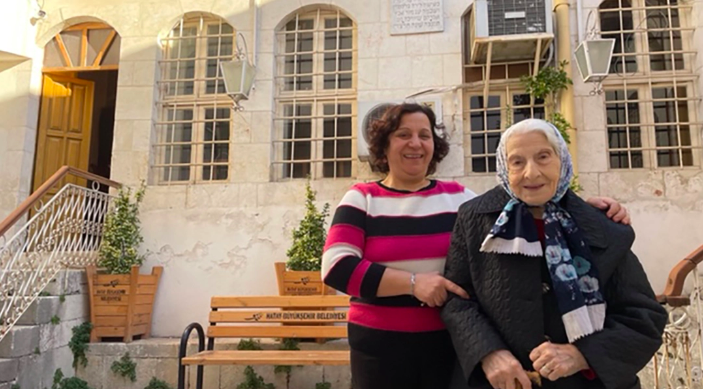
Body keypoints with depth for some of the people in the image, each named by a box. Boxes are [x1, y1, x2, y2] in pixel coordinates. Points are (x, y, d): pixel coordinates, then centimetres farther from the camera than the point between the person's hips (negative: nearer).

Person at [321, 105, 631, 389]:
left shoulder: (457, 197, 6)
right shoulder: (362, 198, -1)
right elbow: (336, 267, -12)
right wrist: (413, 282, -20)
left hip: (449, 341, 2)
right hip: (380, 344, -1)